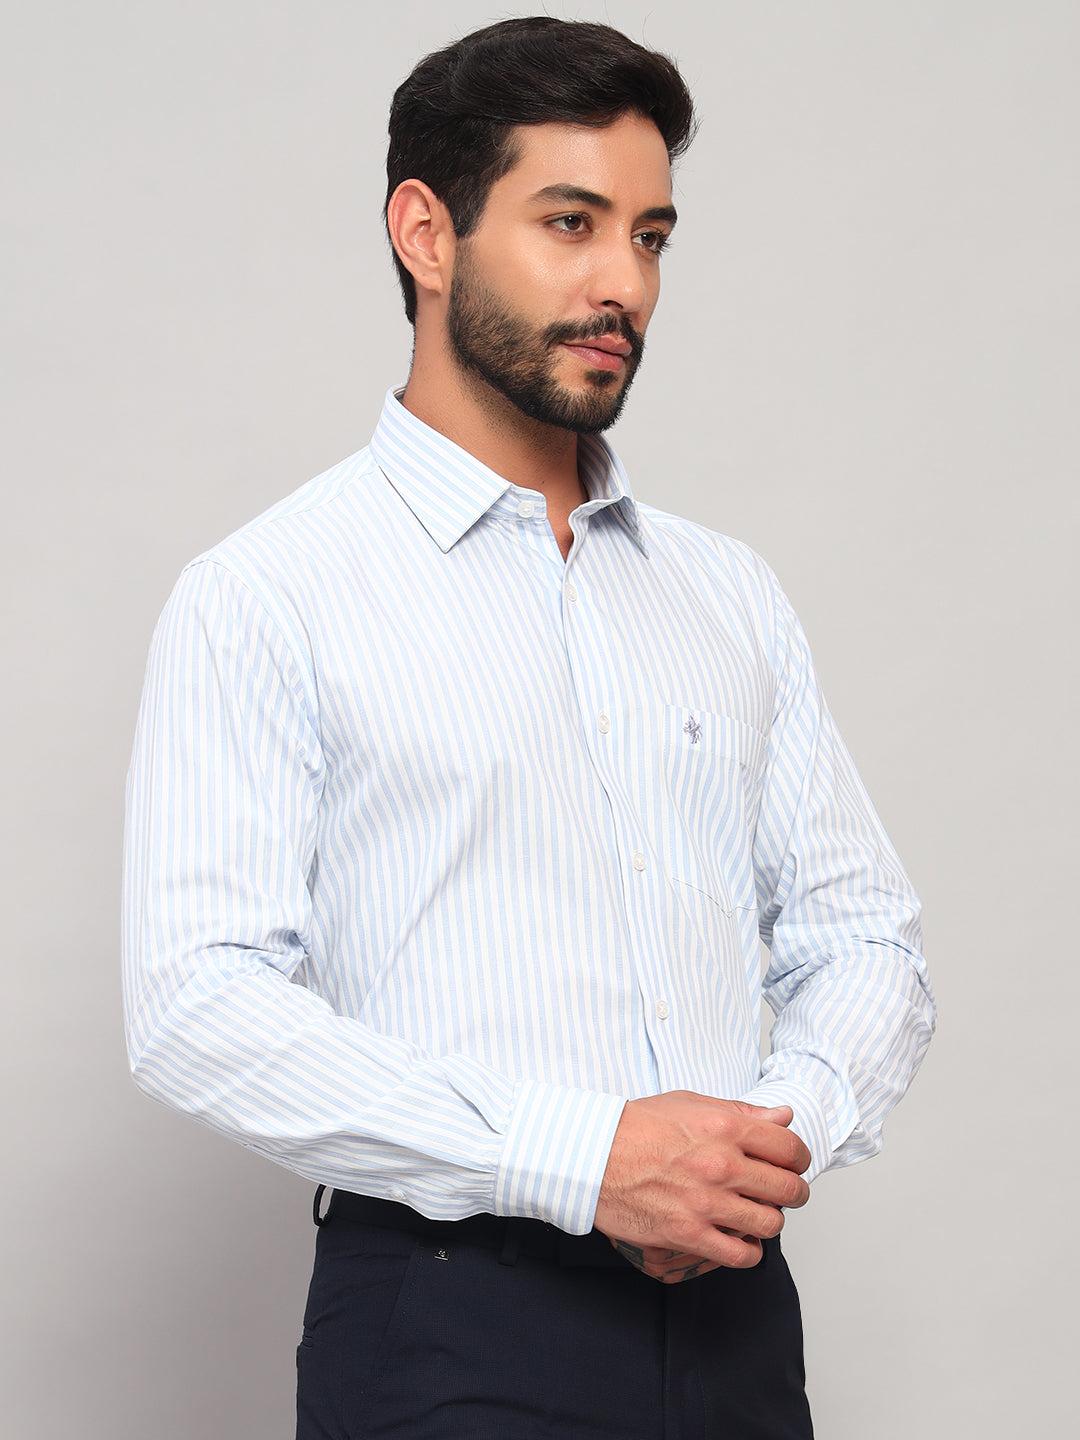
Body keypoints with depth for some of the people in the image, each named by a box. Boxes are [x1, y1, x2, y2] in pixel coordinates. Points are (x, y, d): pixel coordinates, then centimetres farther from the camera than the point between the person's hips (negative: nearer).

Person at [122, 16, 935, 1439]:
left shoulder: (733, 596, 13)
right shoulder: (263, 599, -4)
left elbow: (864, 935, 13)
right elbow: (200, 1004, -13)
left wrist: (789, 1125, -9)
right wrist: (582, 1158, -20)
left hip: (734, 1311, 5)